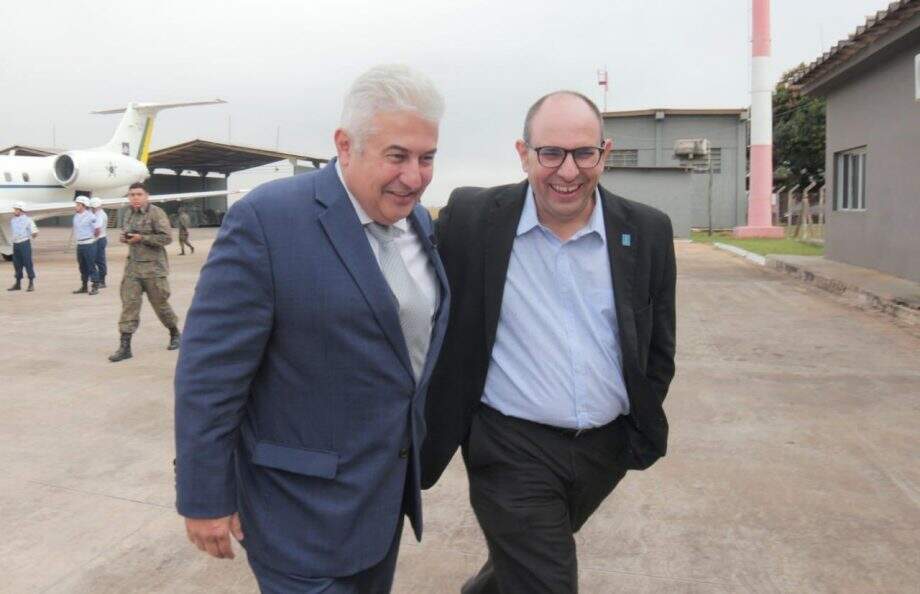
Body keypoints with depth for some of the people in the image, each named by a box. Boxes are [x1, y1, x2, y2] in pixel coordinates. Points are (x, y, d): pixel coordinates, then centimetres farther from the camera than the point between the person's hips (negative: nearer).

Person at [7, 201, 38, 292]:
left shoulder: (27, 220, -6)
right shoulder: (12, 220, 12)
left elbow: (34, 231, -7)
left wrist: (34, 234, -21)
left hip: (25, 243, -6)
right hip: (15, 244, 6)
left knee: (28, 263, -4)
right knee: (17, 264, 10)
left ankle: (31, 283, 2)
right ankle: (18, 284, 18)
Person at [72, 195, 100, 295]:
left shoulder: (90, 216, -11)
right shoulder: (76, 216, 10)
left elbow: (97, 230, -7)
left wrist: (91, 237, 6)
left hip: (89, 244, -7)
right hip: (79, 244, 7)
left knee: (91, 266, -5)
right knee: (82, 266, 12)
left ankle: (95, 287, 0)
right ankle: (84, 286, 21)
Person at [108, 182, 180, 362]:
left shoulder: (156, 213, -9)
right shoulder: (129, 215, 12)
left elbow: (167, 237, -16)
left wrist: (141, 239, -18)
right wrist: (124, 238, 4)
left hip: (153, 267, -6)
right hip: (132, 266, 6)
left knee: (160, 303, 6)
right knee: (129, 304, -2)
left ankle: (175, 335, 29)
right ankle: (125, 346, -2)